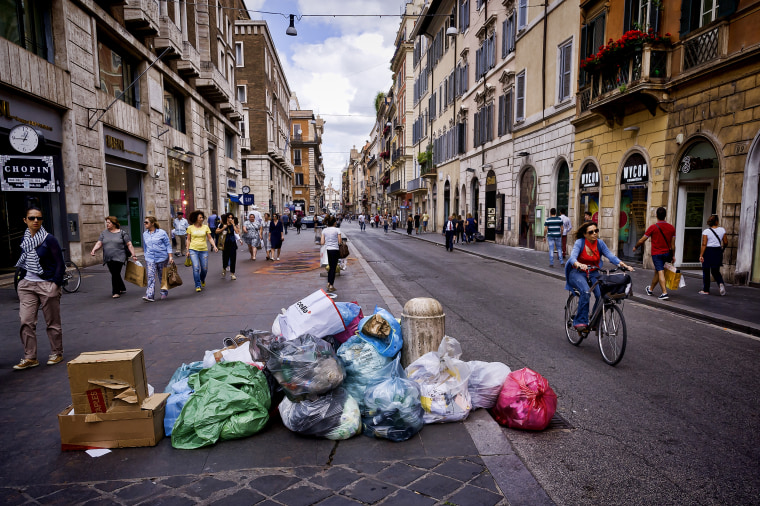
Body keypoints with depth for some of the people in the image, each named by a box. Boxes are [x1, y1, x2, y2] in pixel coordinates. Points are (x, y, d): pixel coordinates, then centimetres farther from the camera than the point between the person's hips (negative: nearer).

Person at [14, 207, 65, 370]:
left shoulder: (49, 239, -7)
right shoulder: (24, 240, 8)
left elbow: (60, 264, -9)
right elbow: (23, 263, 18)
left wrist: (55, 284, -14)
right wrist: (22, 280, 11)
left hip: (47, 284, -5)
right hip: (27, 285, 5)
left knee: (52, 322, 5)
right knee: (26, 322, 2)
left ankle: (56, 353, 19)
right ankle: (30, 358, 10)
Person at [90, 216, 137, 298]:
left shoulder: (122, 233, 1)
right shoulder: (104, 233, 11)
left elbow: (129, 245, -1)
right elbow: (99, 243, 4)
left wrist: (133, 255, -7)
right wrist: (93, 250, -14)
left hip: (119, 257, -5)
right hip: (108, 259, 5)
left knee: (115, 274, -11)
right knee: (115, 274, 12)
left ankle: (116, 292, -5)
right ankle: (122, 288, 29)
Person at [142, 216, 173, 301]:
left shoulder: (161, 233, -5)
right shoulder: (145, 234, 8)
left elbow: (168, 245, -3)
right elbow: (145, 247, 19)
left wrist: (170, 257, -9)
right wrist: (146, 257, 19)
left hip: (161, 258, -3)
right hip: (150, 259, 3)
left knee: (162, 276, 10)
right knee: (150, 276, -9)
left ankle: (164, 293, 26)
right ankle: (150, 296, -14)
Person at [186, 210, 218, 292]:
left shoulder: (205, 227, 3)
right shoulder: (190, 228, 3)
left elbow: (210, 238, 5)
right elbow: (188, 240, 9)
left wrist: (214, 246, -8)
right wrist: (187, 250, 5)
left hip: (204, 250, 1)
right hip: (193, 250, -1)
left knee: (204, 269, 4)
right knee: (196, 268, -12)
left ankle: (202, 280, 36)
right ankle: (198, 285, -1)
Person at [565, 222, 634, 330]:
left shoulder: (600, 243, -1)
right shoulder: (579, 242, -13)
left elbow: (611, 256, -10)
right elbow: (572, 258, -27)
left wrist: (623, 265, -28)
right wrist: (579, 265, -49)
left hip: (593, 273, 4)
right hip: (578, 273, -4)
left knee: (601, 295, -22)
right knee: (585, 292, -32)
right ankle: (580, 321, -22)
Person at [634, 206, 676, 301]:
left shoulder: (653, 227, -11)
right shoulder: (671, 228, 1)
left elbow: (641, 241, -4)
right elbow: (673, 244, 4)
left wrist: (635, 247, 13)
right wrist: (673, 256, 13)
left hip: (656, 253, -5)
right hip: (666, 253, 5)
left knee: (660, 272, -7)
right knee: (657, 272, 18)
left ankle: (664, 293, -17)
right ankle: (650, 289, 33)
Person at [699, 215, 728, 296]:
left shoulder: (706, 231, -9)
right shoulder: (722, 230, 0)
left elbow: (704, 244, -13)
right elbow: (726, 243, 5)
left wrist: (701, 255, -13)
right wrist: (722, 248, 26)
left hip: (708, 251, -3)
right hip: (718, 251, 3)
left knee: (706, 271, 6)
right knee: (716, 271, 16)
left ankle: (706, 290, 11)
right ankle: (721, 283, -12)